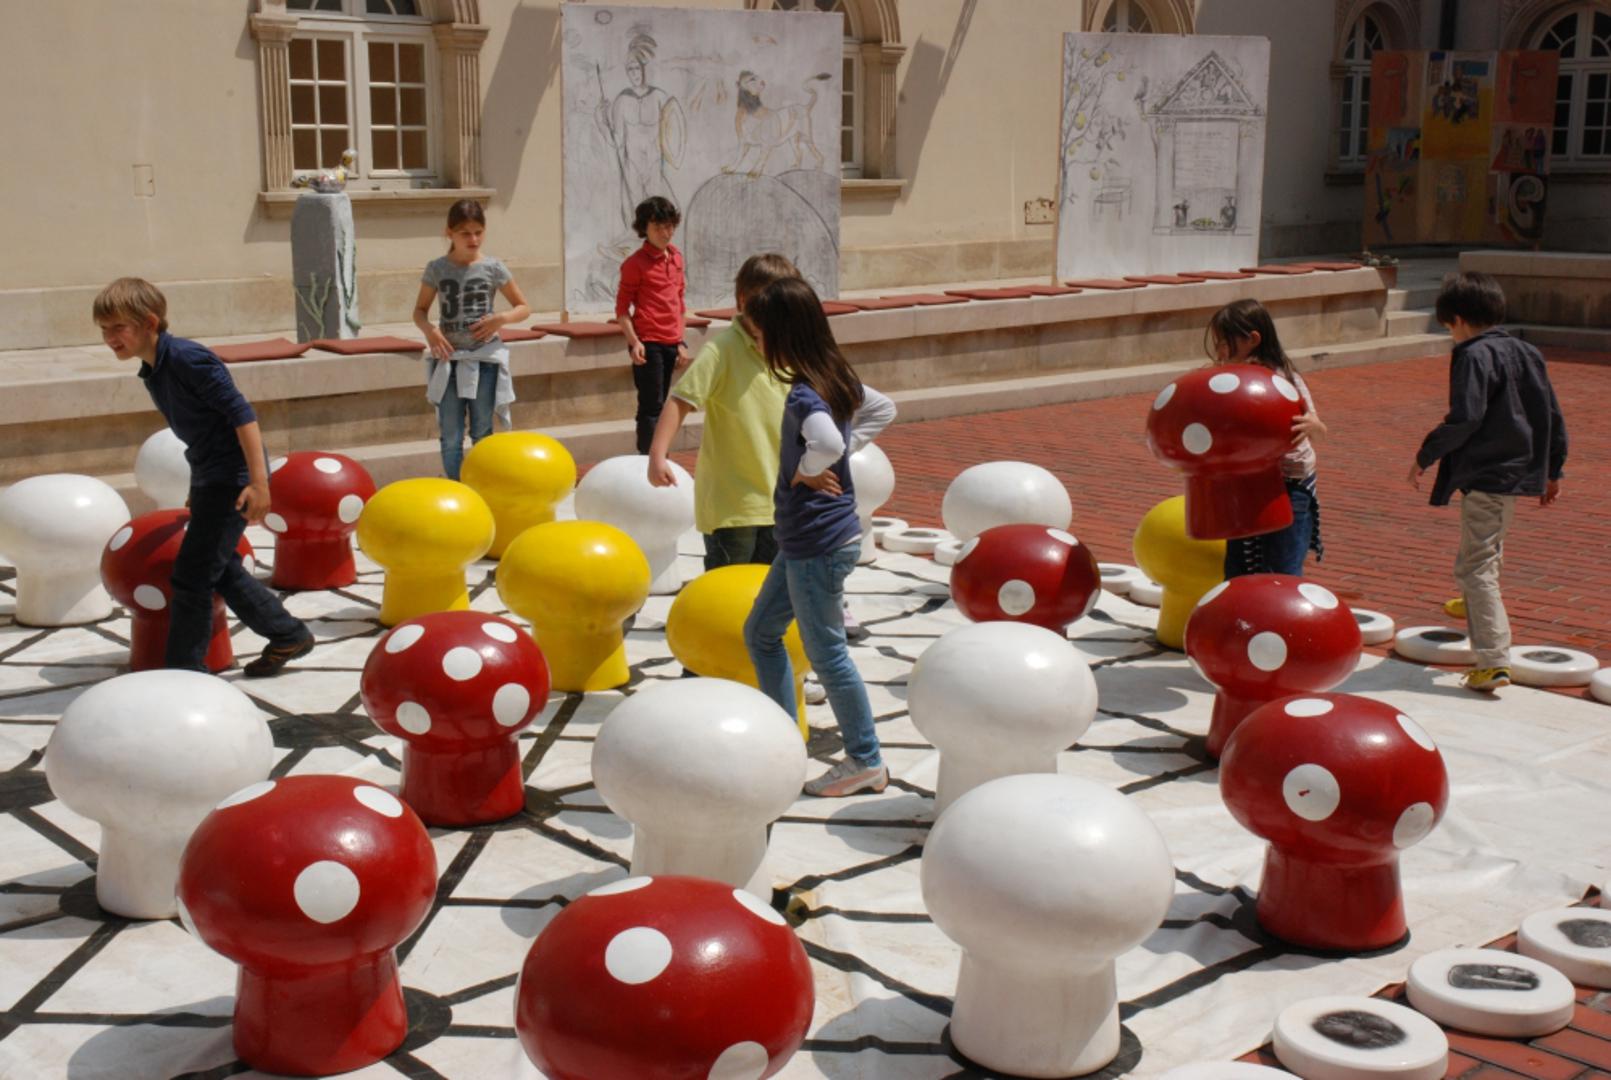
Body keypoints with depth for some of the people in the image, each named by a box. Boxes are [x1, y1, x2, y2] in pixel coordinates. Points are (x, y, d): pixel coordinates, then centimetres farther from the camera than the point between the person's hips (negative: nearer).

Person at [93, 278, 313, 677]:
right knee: (221, 570, 18)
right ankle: (289, 635, 33)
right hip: (207, 478, 10)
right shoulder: (152, 370, 8)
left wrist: (258, 482, -26)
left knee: (191, 576, -6)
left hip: (232, 477, -10)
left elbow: (242, 414, -22)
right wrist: (197, 489, 23)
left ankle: (184, 669, 5)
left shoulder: (188, 359, -20)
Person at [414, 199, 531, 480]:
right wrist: (429, 330, -12)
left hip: (484, 359, 0)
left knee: (482, 434, 8)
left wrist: (501, 318, -14)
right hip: (449, 359, 0)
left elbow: (523, 308, 6)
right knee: (450, 438, 2)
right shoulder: (437, 269, 1)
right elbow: (420, 310, 9)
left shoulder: (493, 268, -1)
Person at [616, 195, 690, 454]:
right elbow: (622, 308, -7)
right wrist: (633, 342, -17)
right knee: (652, 406, -7)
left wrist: (681, 342, 17)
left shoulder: (675, 256, 11)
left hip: (671, 343, 6)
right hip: (648, 343, -6)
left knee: (659, 406, 11)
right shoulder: (636, 263, -7)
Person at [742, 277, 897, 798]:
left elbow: (828, 443, -43)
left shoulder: (804, 395, -23)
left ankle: (866, 762, 17)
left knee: (826, 653, 3)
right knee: (760, 633, 19)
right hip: (804, 540, 10)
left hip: (818, 545, -10)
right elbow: (883, 409, 20)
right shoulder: (836, 377, 5)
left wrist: (805, 471, -22)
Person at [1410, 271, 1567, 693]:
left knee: (1475, 566, -10)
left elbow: (1465, 418, -22)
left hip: (1486, 476, -9)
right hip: (1520, 470, 9)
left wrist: (1425, 456, -11)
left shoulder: (1474, 355, -13)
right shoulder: (1527, 353, 13)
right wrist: (1552, 471, 25)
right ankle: (1479, 609, 55)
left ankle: (1494, 660, -19)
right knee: (1487, 551, 31)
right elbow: (1554, 417, 17)